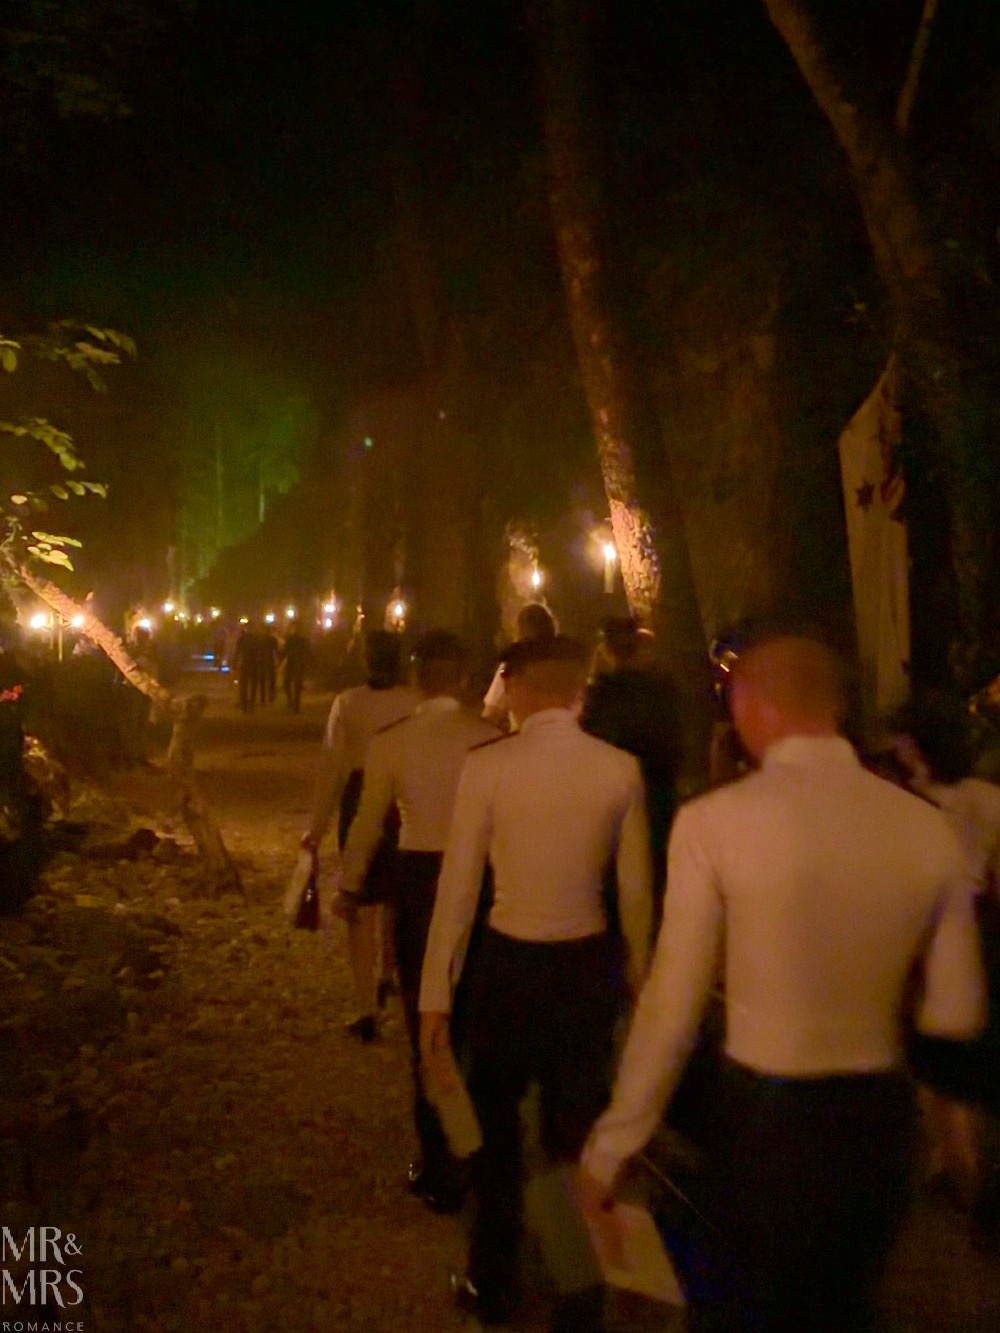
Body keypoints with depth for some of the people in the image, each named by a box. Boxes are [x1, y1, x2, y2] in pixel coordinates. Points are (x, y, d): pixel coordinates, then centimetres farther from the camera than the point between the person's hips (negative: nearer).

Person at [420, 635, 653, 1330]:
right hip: (590, 964, 2)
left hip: (509, 964, -1)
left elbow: (459, 886, -10)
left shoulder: (487, 765, -13)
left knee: (496, 1124, 21)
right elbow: (636, 888, 0)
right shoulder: (620, 769, -7)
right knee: (579, 1131, 17)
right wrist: (638, 974, 15)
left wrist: (436, 995, -2)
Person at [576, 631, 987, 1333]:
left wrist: (611, 1149, -2)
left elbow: (672, 1007, -14)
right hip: (881, 1120, 4)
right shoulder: (931, 828, -6)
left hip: (766, 1121, -4)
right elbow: (955, 1012, 2)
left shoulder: (715, 819, -17)